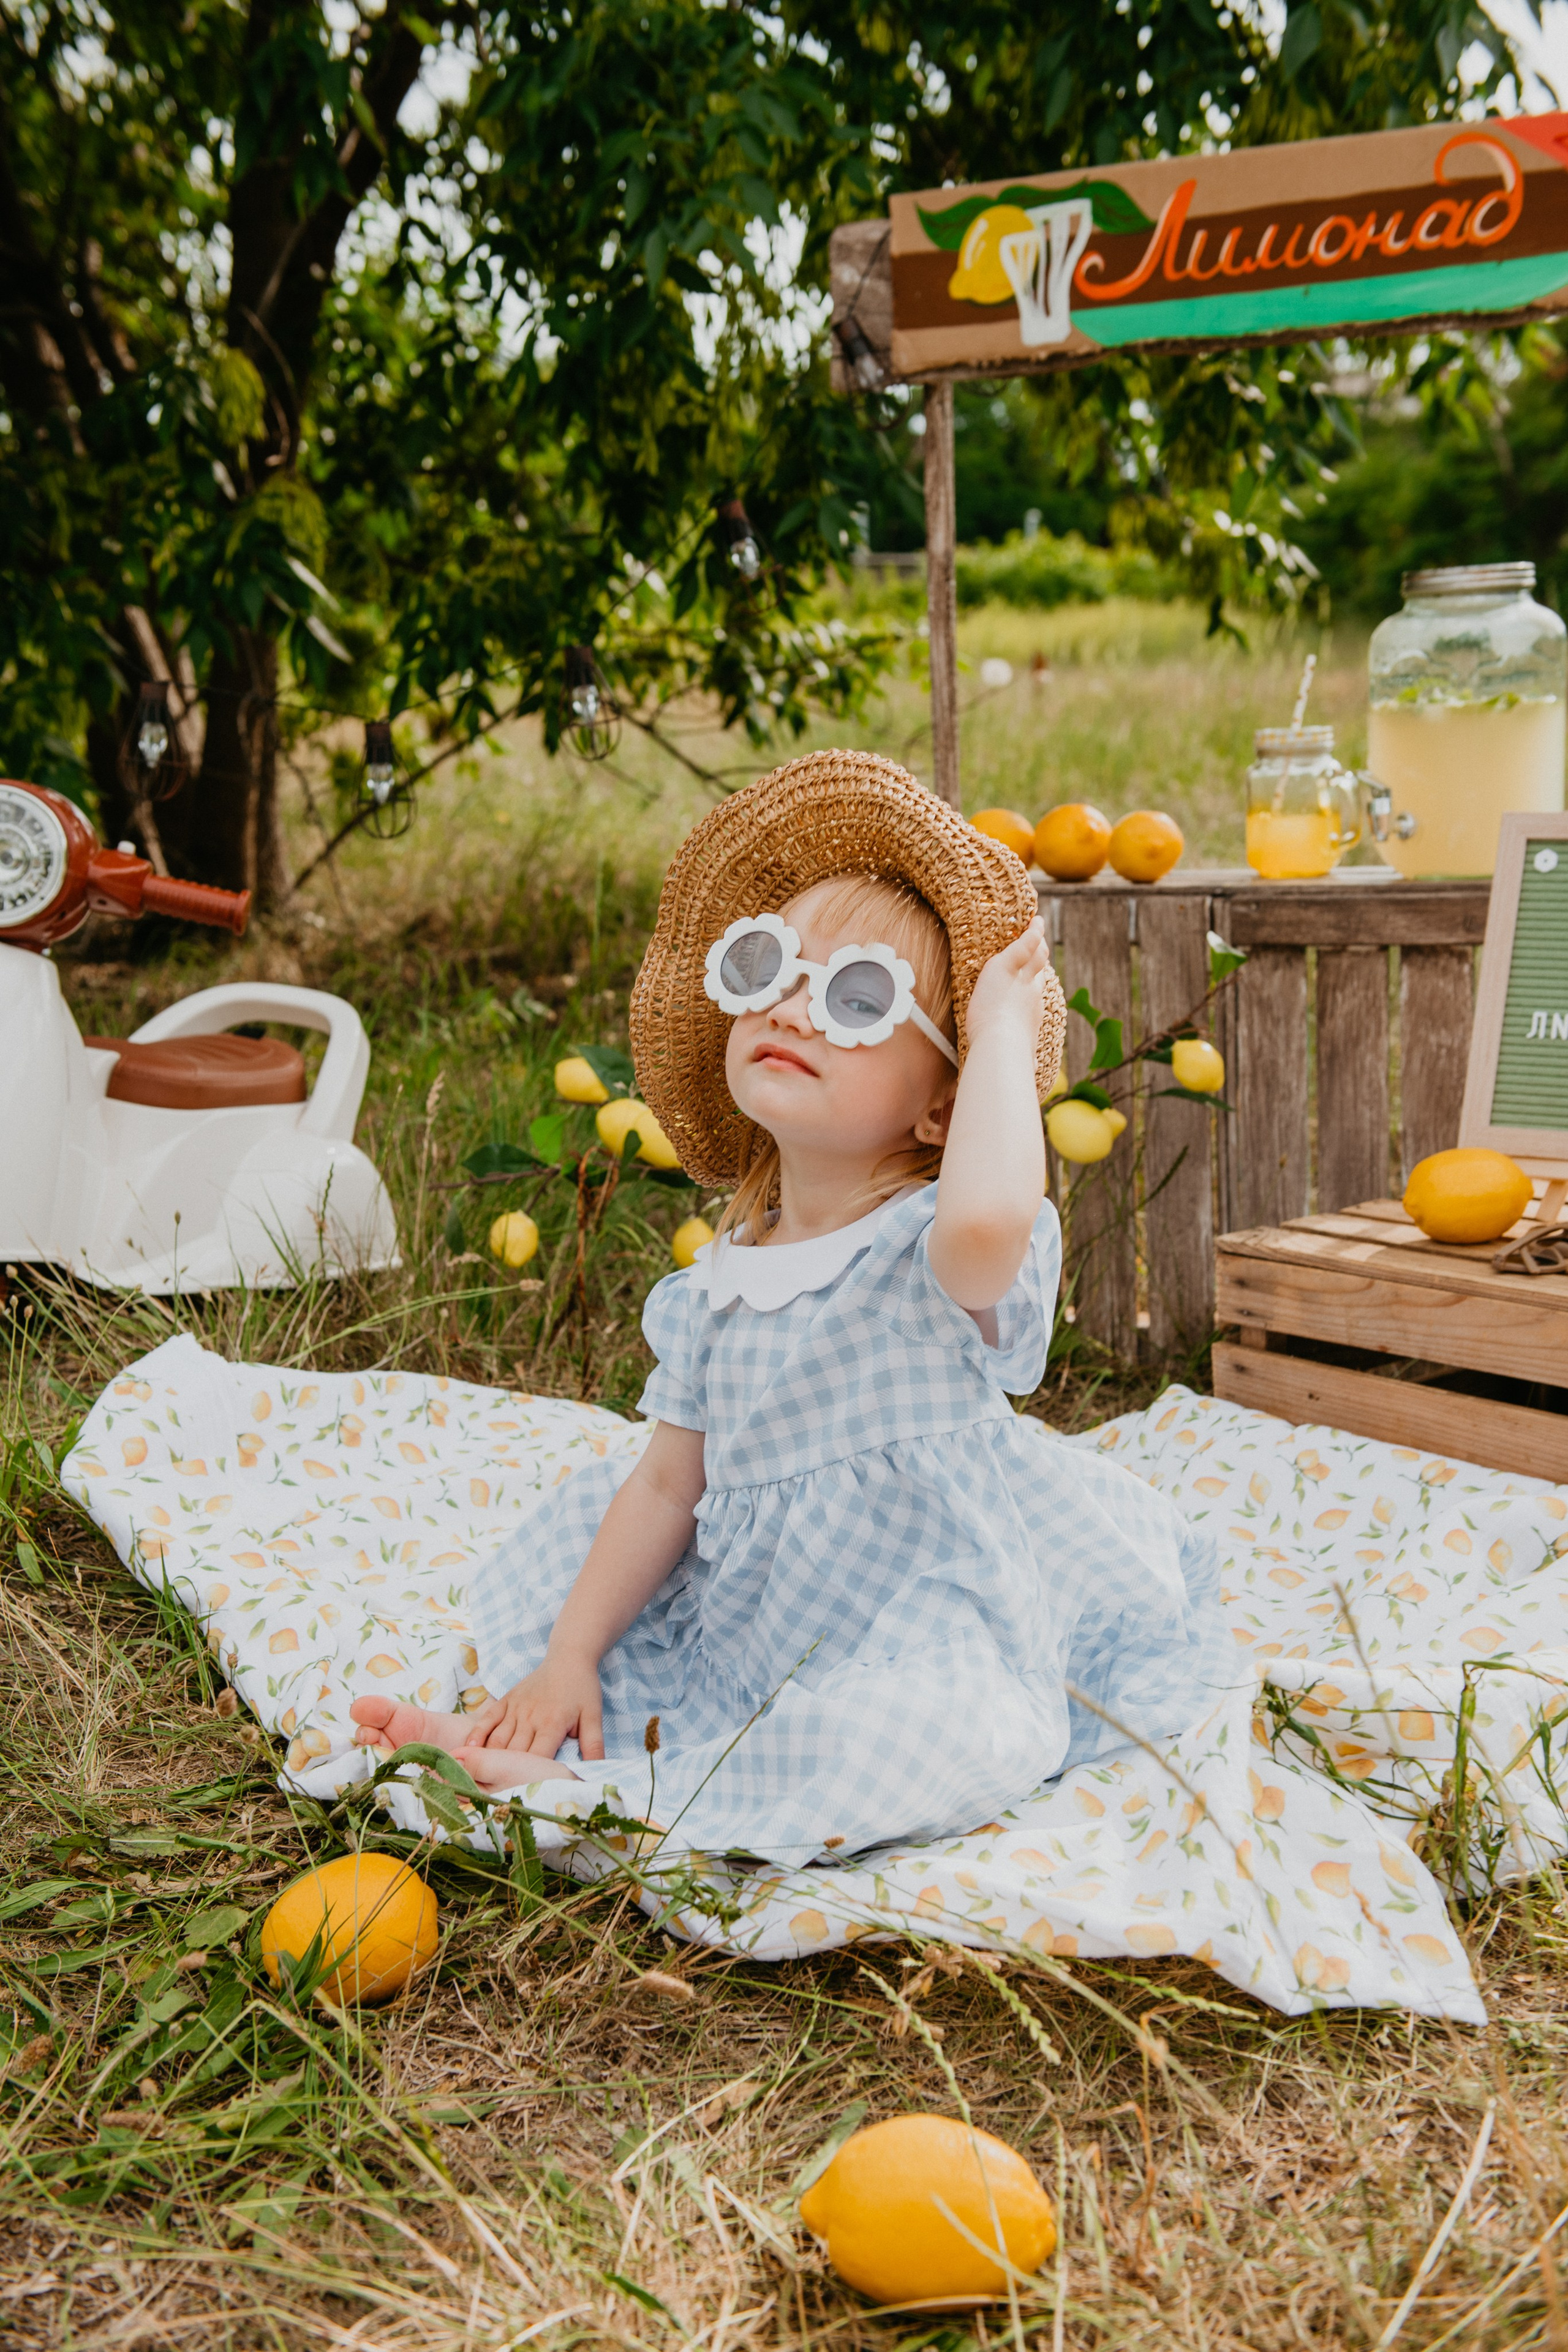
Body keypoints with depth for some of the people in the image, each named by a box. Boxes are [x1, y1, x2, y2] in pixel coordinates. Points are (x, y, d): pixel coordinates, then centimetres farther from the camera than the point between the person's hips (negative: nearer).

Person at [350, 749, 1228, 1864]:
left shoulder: (926, 1253, -19)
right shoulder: (720, 1287, 3)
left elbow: (985, 1222, -47)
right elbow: (669, 1486, 9)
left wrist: (1004, 1031, -31)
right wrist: (569, 1658, 2)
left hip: (932, 1640, -6)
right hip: (757, 1626, 7)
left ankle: (596, 1789, -28)